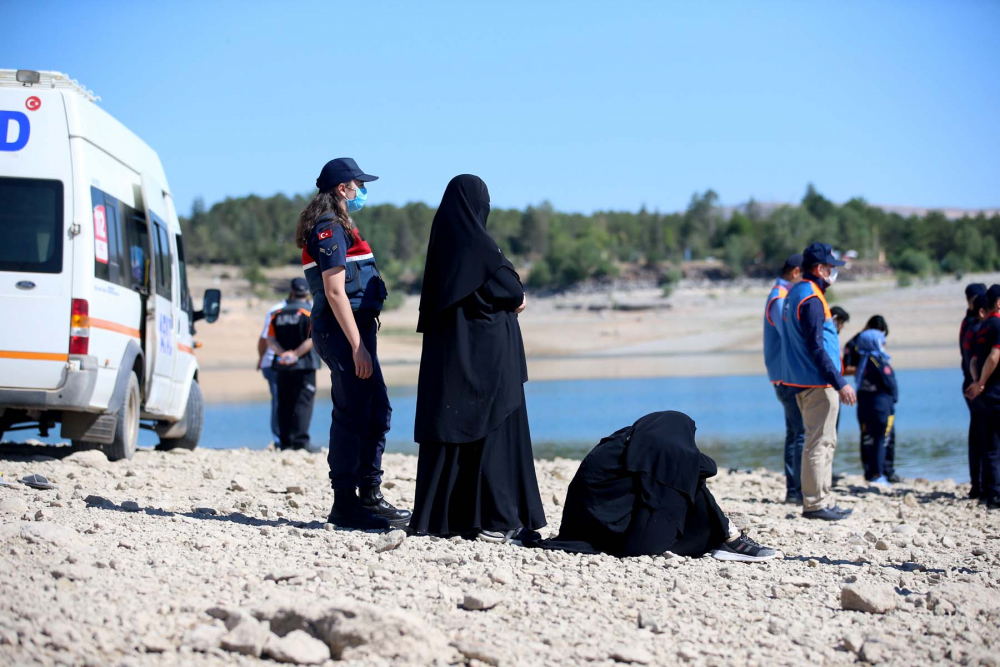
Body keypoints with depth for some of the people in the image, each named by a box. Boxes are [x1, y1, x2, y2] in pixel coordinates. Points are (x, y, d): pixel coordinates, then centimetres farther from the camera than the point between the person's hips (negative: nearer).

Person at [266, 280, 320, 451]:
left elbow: (270, 340, 0)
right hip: (304, 365, -4)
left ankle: (284, 442, 8)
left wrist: (282, 353, -12)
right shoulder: (310, 313, -4)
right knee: (303, 402, -6)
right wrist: (296, 354, -16)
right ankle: (300, 441, -16)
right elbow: (312, 339, -16)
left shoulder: (277, 314, 9)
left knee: (284, 404, 9)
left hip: (282, 366, 4)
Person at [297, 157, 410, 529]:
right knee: (352, 416, -8)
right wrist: (357, 346, -22)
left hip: (355, 328, 10)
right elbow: (335, 292, -19)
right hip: (343, 331, -10)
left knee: (376, 413, 13)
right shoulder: (330, 230, -12)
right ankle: (345, 505, -4)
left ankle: (369, 496, 19)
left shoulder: (338, 228, 20)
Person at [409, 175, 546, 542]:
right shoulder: (476, 242, -13)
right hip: (485, 350, -7)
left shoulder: (442, 240, 10)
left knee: (447, 431, 10)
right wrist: (519, 298, 8)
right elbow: (509, 287, -15)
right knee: (494, 429, -3)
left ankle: (438, 514, 12)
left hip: (445, 350, 7)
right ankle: (497, 517, -6)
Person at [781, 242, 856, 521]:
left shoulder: (794, 294, 15)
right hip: (818, 383, -10)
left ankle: (823, 501, 20)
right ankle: (815, 503, -5)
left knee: (825, 442, 16)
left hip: (803, 381, 10)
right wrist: (840, 383, -20)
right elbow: (816, 348, -20)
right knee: (819, 443, -7)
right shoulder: (811, 299, -16)